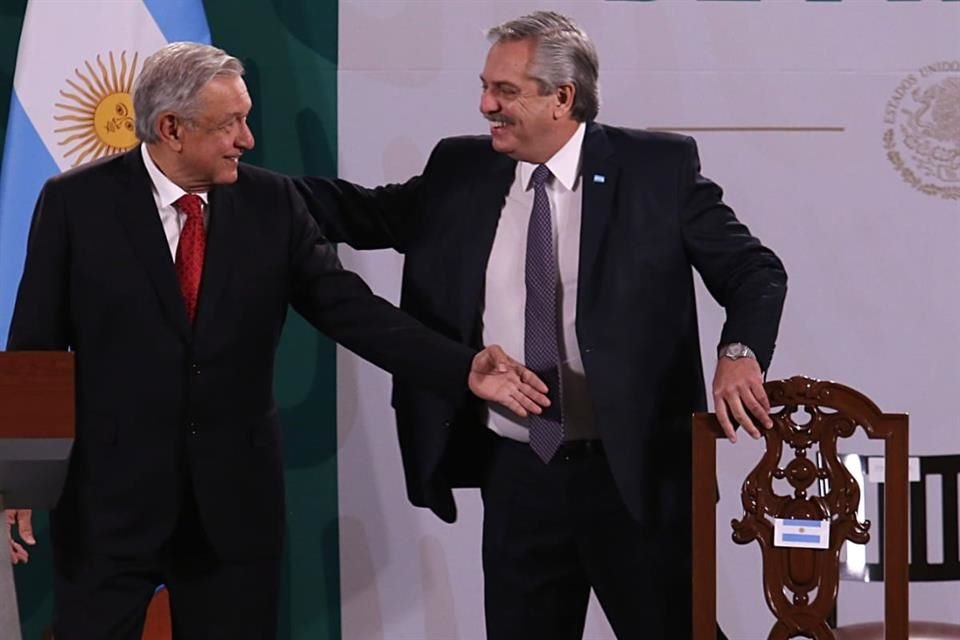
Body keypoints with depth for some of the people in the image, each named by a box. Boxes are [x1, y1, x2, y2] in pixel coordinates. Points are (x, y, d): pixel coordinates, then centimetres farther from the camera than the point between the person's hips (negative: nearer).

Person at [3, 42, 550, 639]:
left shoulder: (271, 202, 1)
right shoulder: (75, 202, -5)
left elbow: (347, 306, -1)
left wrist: (463, 368, -13)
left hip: (235, 494, 2)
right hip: (108, 494, -2)